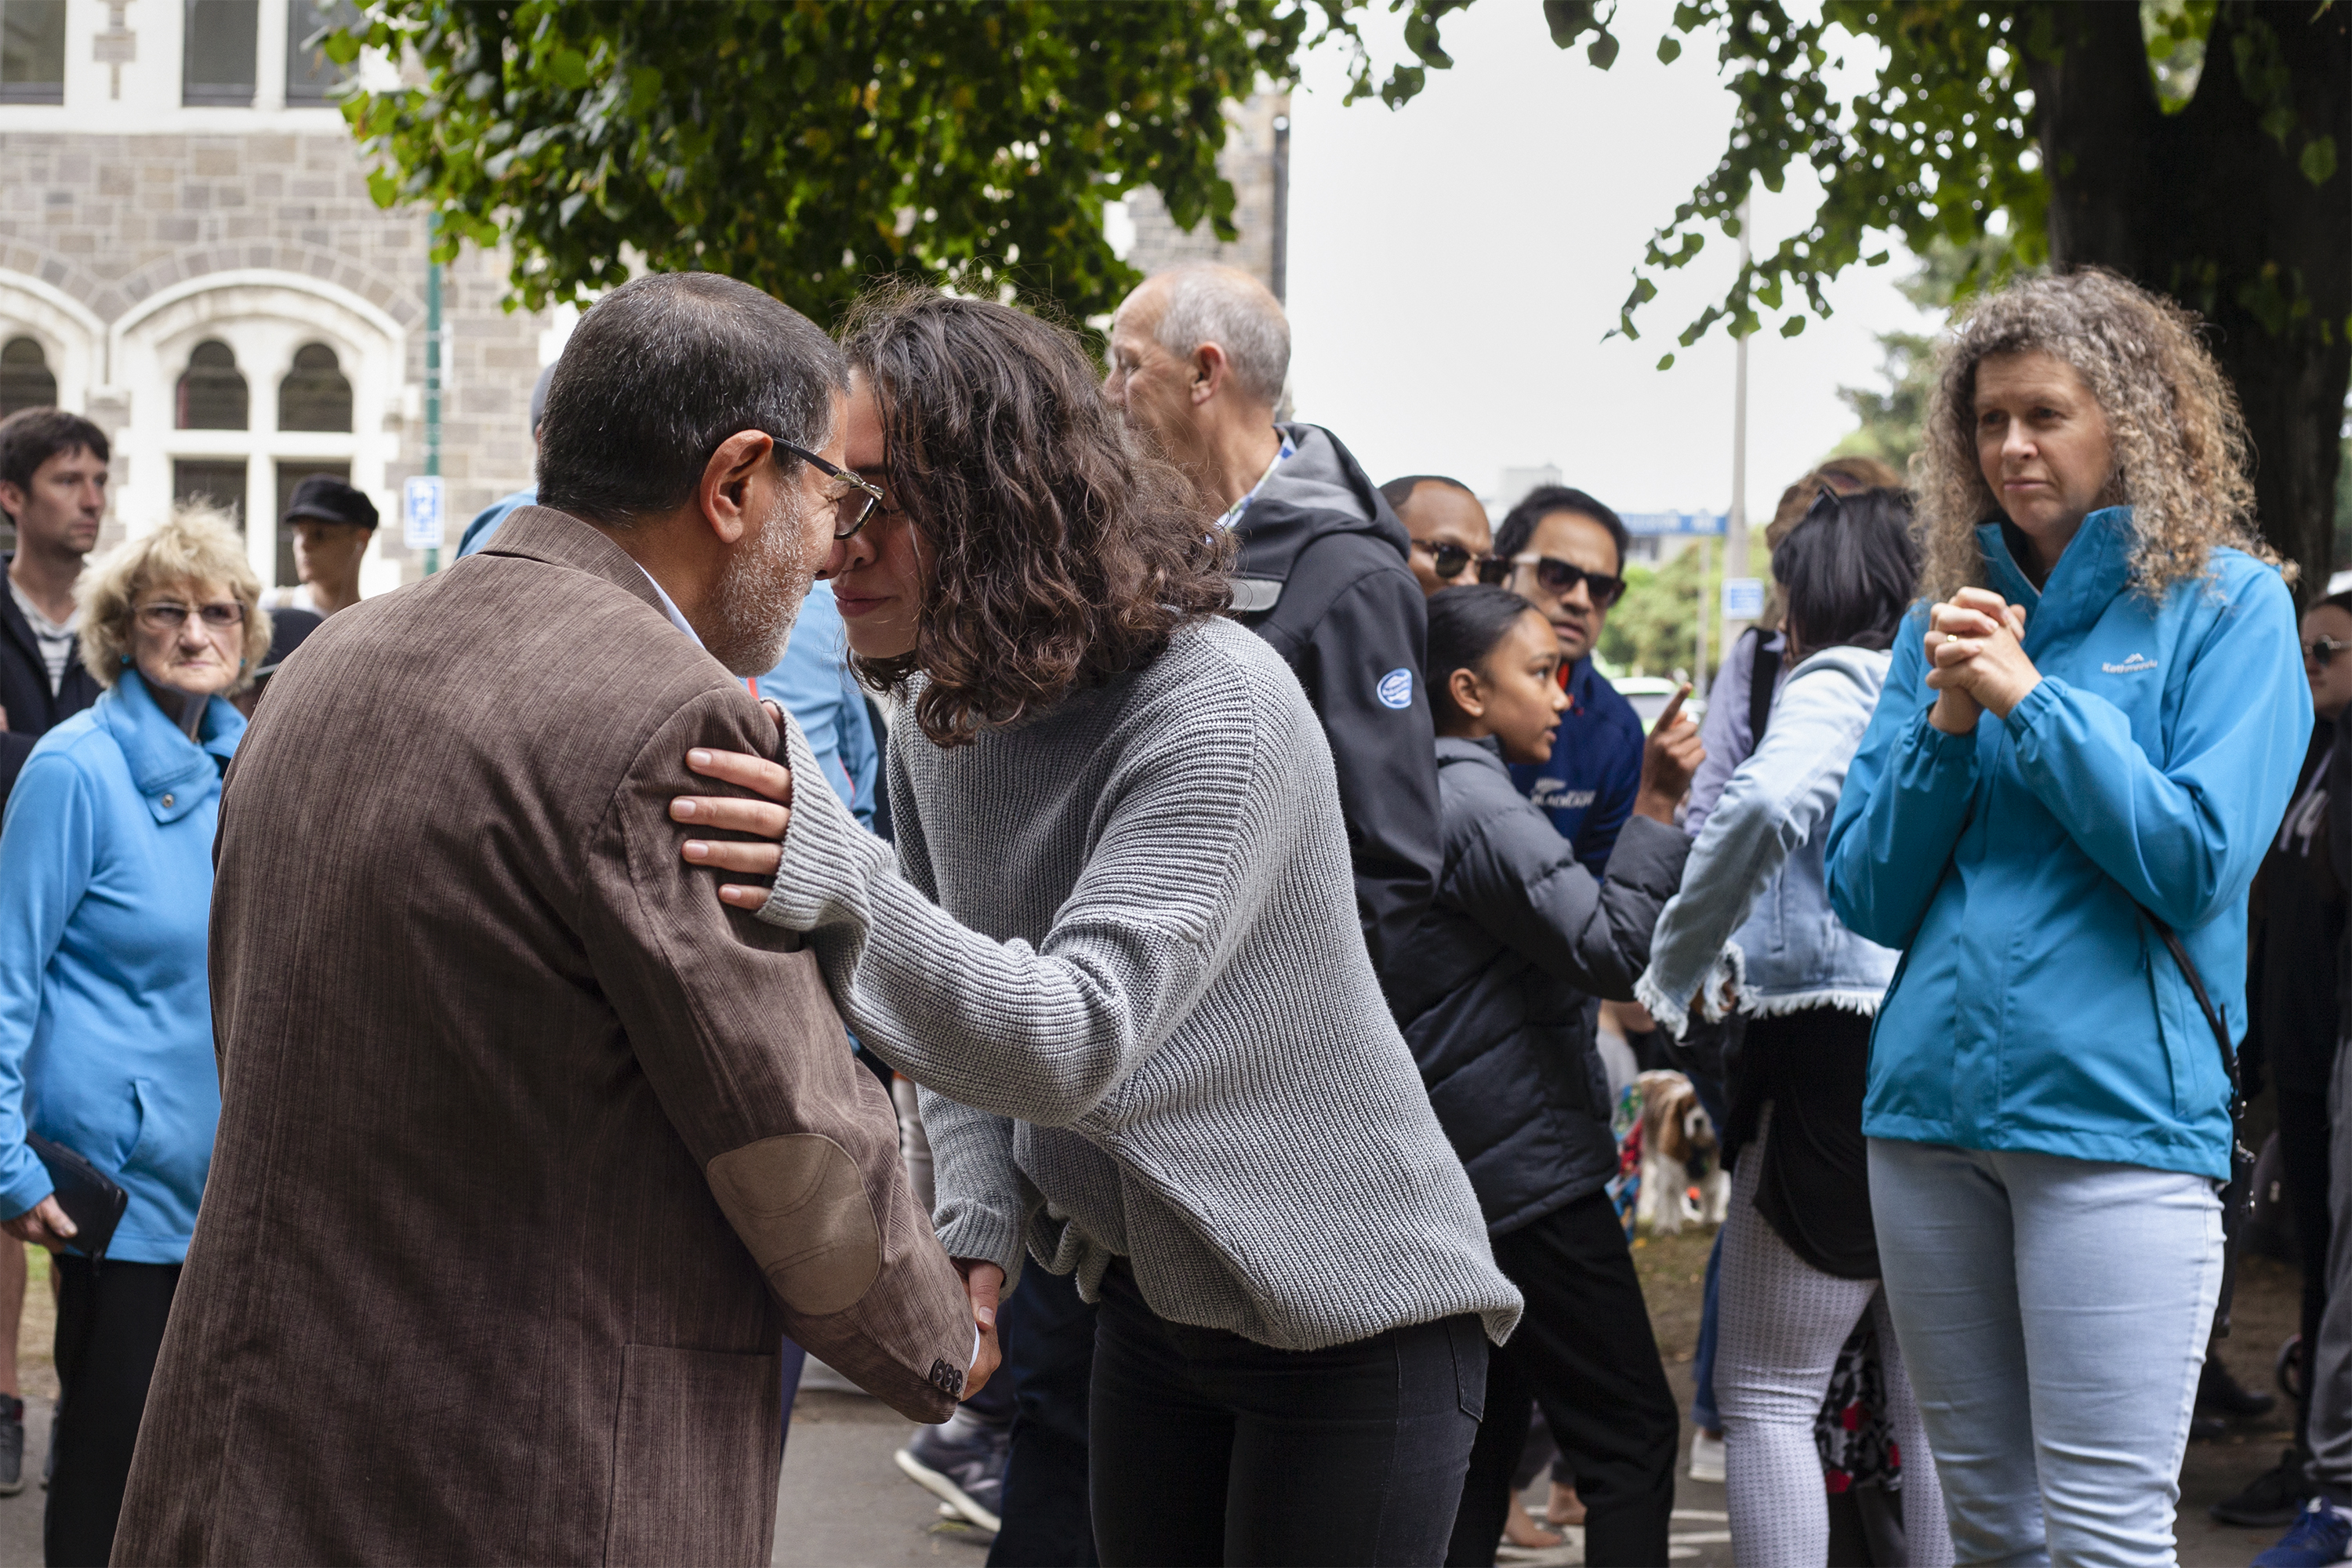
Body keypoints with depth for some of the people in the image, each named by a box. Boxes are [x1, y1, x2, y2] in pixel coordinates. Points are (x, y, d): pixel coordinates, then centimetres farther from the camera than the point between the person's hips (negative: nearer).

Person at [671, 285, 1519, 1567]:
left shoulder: (1216, 713, -26)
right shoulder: (936, 721, 0)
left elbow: (1081, 1037, -36)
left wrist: (847, 890, -50)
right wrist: (978, 1225, -8)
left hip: (1349, 1318, -7)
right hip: (1143, 1303, 7)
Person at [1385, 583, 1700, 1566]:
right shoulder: (1476, 803, -15)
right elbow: (1613, 950, -21)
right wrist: (1655, 810, -21)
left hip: (1454, 1180, 10)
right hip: (1531, 1173, -10)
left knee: (1478, 1447, 13)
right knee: (1632, 1436, -5)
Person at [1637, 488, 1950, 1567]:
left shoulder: (1839, 680, -6)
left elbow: (1764, 808, -25)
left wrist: (1676, 971, -12)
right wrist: (1749, 956, 21)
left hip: (1839, 1050, -7)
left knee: (1765, 1395, -1)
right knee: (1936, 1403, 9)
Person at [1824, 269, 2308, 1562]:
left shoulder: (2227, 604, 0)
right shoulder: (1947, 622, 13)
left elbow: (2196, 863, -10)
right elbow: (1866, 896, 10)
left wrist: (2031, 699, -10)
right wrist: (1947, 727, -4)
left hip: (2115, 1109, -5)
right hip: (1930, 1105, 5)